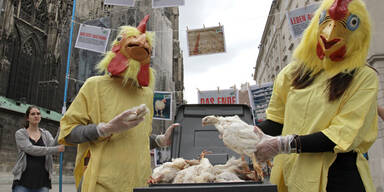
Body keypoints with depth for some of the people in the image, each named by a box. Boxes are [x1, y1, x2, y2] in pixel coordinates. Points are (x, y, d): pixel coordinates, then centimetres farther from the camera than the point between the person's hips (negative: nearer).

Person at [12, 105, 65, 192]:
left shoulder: (46, 134, 12)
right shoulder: (20, 133, 2)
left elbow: (53, 145, -8)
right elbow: (30, 149, -14)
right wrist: (56, 149, -21)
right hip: (23, 181, -2)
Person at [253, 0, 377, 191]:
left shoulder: (364, 78, -5)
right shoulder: (293, 72, 7)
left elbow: (344, 134, -14)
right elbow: (277, 119, 9)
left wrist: (285, 144, -22)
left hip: (338, 175, -3)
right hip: (289, 171, 4)